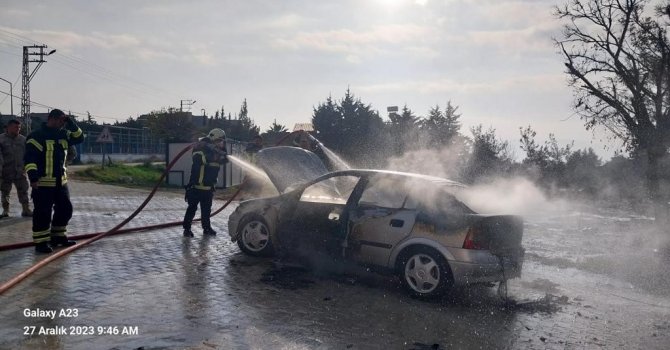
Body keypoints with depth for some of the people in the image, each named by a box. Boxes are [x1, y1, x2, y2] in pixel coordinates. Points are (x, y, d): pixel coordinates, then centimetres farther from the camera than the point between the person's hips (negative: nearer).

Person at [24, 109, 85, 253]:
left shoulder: (63, 135, 12)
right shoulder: (37, 136, -12)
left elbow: (79, 138, 14)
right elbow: (29, 158, -16)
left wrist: (71, 123, 0)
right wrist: (33, 177, -24)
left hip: (61, 181, 8)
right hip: (43, 183, -8)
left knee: (65, 209, 14)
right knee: (43, 213, -4)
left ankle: (59, 237, 28)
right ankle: (41, 242, 4)